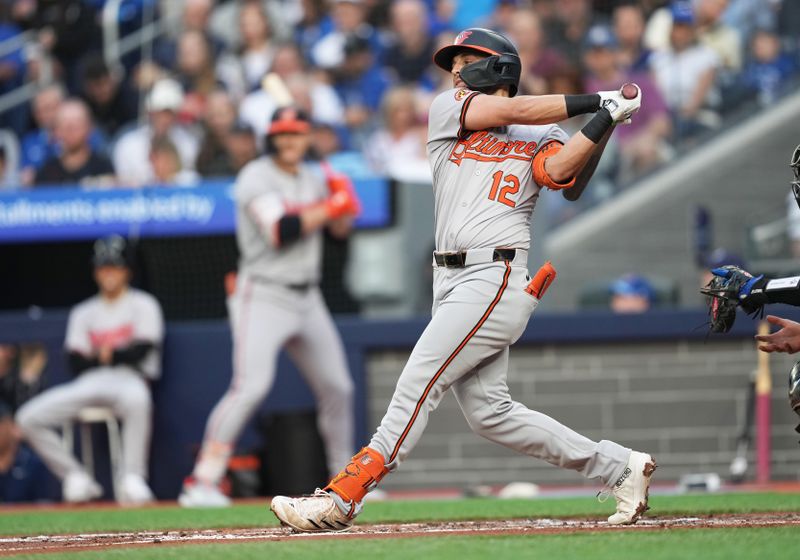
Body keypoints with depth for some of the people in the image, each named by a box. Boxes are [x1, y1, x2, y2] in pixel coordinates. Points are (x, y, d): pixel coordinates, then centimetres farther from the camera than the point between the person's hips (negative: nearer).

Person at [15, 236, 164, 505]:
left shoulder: (143, 305, 10)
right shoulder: (83, 313, 21)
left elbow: (142, 348, -6)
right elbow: (76, 362, 8)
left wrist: (109, 355, -4)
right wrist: (102, 357, -5)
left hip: (128, 379, -5)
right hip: (89, 382, 5)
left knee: (136, 399, -44)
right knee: (29, 417, -15)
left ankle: (132, 478, -37)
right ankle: (76, 479, -9)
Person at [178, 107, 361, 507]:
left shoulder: (313, 178, 12)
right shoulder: (257, 177, -11)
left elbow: (340, 229, 19)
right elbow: (280, 231, -23)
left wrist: (343, 203, -2)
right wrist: (330, 206, -15)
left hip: (307, 299, 8)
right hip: (263, 296, -8)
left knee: (338, 387, 12)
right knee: (251, 385, -21)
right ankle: (201, 483, -22)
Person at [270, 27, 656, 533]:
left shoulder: (541, 138, 7)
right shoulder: (446, 111, 16)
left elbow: (558, 169, -15)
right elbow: (510, 111, 2)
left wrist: (606, 119, -22)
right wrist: (592, 103, 4)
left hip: (495, 279, -6)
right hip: (452, 282, 6)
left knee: (418, 383, -14)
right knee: (488, 411, 5)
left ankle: (343, 496, -15)